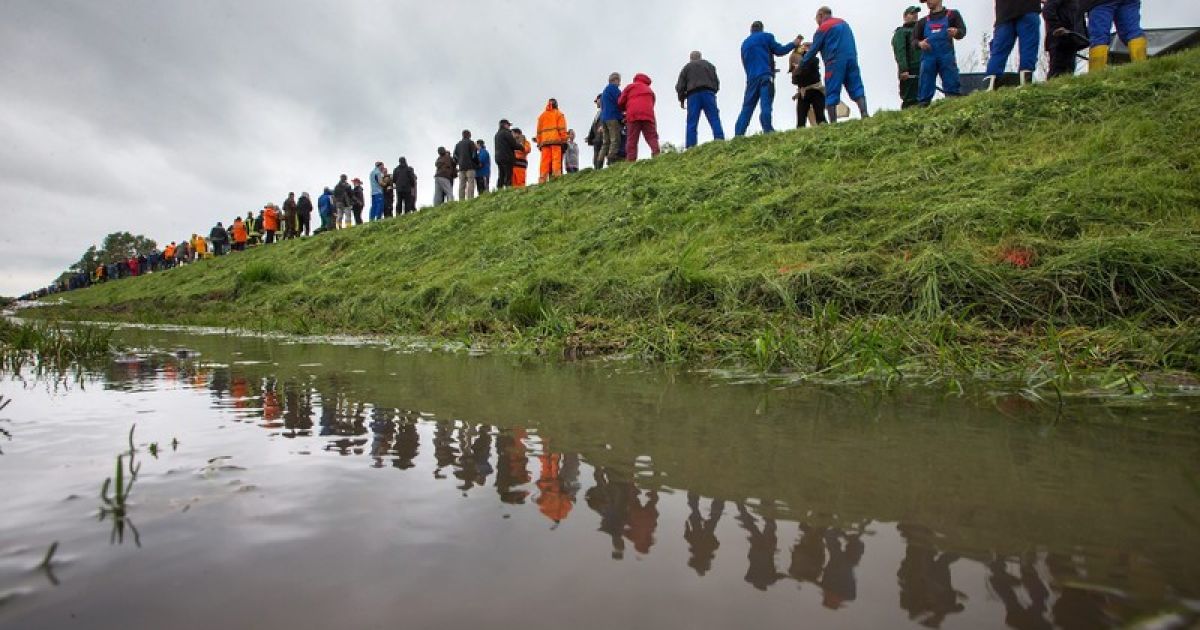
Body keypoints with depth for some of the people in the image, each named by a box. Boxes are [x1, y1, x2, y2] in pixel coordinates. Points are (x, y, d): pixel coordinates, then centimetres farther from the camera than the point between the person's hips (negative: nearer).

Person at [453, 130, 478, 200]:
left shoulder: (458, 144, 18)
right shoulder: (471, 142, 0)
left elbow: (455, 157, 15)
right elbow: (474, 155, -7)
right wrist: (478, 163, 3)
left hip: (461, 167, 5)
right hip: (470, 166, -5)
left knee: (461, 185, 3)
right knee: (470, 184, -9)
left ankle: (461, 200, -3)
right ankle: (470, 199, -18)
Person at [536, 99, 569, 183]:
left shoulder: (542, 115, 23)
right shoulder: (559, 113, 11)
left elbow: (539, 131, 17)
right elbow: (562, 128, -1)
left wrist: (539, 143, 16)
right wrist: (564, 141, -4)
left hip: (544, 141, 3)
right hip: (556, 140, -3)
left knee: (545, 161, -2)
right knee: (557, 159, -10)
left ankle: (542, 180, -11)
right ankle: (556, 178, -22)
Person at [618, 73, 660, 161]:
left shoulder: (630, 87, 19)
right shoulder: (650, 90, 29)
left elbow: (620, 103, 12)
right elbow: (652, 104, 22)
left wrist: (625, 110, 33)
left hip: (633, 115, -2)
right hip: (648, 115, 2)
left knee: (632, 140, -3)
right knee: (652, 137, -1)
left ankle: (631, 160, -11)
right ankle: (656, 155, -21)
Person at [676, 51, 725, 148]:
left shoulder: (686, 68, 19)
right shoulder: (709, 65, 23)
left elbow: (680, 86, 11)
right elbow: (716, 81, 17)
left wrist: (682, 100, 18)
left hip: (693, 95, -1)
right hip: (708, 93, 1)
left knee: (692, 123, -6)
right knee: (714, 119, -7)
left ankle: (691, 147, -15)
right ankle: (719, 140, -23)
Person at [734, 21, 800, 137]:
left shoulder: (744, 43, 22)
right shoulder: (766, 36, 8)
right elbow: (779, 51, 7)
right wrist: (794, 44, 19)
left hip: (751, 78, 4)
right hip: (765, 76, -4)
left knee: (747, 108, 2)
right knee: (766, 105, -15)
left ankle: (738, 135, -9)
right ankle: (768, 131, -29)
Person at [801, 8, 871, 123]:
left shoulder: (823, 27, 1)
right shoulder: (844, 23, 24)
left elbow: (814, 50, 2)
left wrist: (801, 63, 12)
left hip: (835, 62, -6)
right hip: (851, 59, 6)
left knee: (831, 94, -3)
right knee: (857, 88, 1)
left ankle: (833, 123, -9)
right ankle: (865, 115, -15)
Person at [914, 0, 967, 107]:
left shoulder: (952, 15, 15)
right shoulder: (923, 21, 23)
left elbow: (963, 31, 6)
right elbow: (914, 39, 19)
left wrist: (956, 32, -18)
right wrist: (920, 43, -5)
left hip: (946, 56, -2)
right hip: (928, 57, 2)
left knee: (952, 87, -10)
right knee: (925, 88, -3)